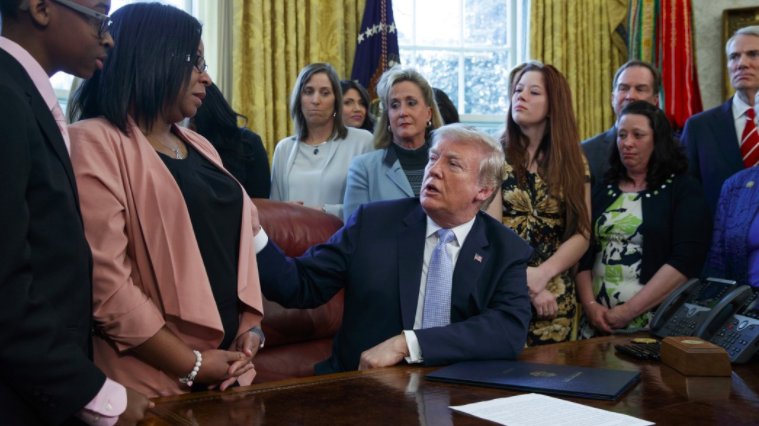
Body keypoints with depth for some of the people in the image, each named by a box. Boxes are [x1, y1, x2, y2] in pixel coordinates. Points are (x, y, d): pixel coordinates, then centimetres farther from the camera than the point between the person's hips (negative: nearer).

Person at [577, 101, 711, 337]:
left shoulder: (684, 189, 0)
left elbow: (686, 260, -11)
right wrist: (590, 304, -10)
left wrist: (629, 311, -16)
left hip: (653, 323, -3)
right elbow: (583, 252, 6)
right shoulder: (602, 190, 11)